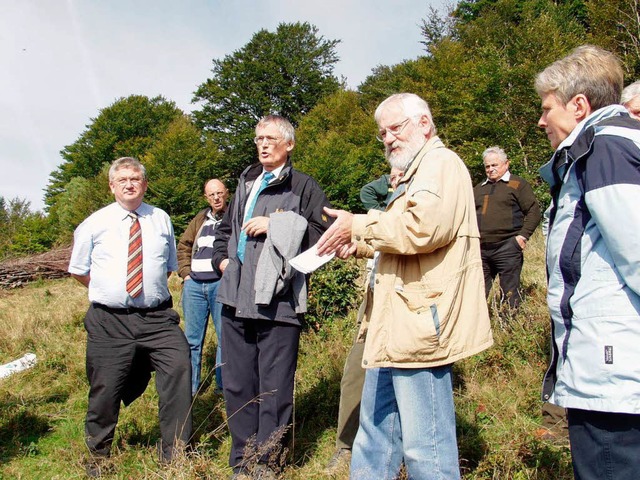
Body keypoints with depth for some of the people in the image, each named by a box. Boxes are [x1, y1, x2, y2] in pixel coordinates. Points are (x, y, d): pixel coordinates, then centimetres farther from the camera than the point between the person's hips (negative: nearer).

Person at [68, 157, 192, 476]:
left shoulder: (161, 220, 9)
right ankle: (98, 455, 33)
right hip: (108, 321, -1)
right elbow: (78, 270, 13)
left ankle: (175, 454, 4)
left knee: (179, 369, -13)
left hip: (158, 317, 1)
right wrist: (108, 292, 11)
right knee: (105, 389, 6)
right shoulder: (94, 223, 4)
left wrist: (152, 289, 12)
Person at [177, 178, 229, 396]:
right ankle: (190, 386, 22)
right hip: (194, 284, 5)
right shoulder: (200, 218, 18)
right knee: (192, 338, 10)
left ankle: (223, 385, 13)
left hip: (221, 284, -5)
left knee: (225, 336, 0)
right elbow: (184, 245, 24)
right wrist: (185, 272, 12)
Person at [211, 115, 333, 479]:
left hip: (277, 302, -6)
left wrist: (275, 225, -15)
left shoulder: (304, 186, 0)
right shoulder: (246, 183, 20)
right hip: (237, 300, 7)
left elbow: (323, 233, -14)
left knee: (274, 390, 2)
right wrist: (222, 258, 16)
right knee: (237, 385, 14)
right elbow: (226, 228, 33)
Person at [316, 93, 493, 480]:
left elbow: (425, 225, -25)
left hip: (419, 324, -11)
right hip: (397, 326, 11)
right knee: (375, 433, 18)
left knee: (425, 447, -2)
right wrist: (359, 245, 14)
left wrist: (358, 226, -13)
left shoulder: (441, 162, -6)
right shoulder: (416, 173, 26)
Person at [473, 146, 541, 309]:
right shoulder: (479, 188, 19)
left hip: (507, 248, -5)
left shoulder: (517, 184, 3)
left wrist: (523, 235, -12)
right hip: (481, 248, 6)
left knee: (509, 293, 0)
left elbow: (534, 211, -3)